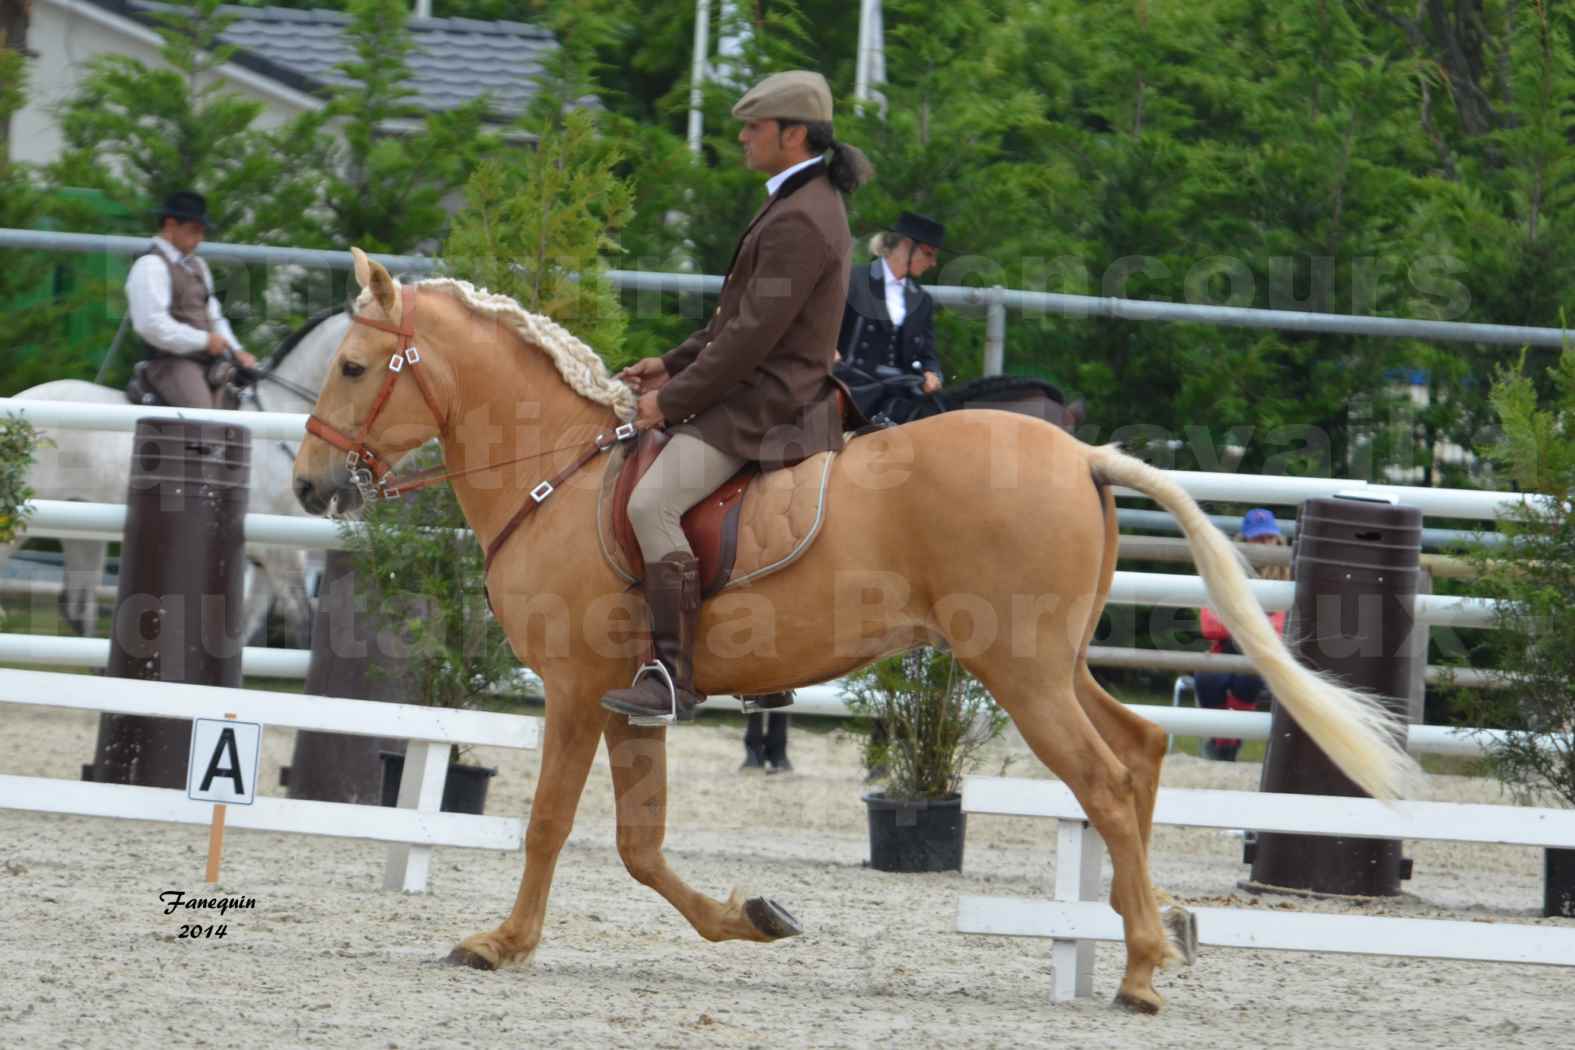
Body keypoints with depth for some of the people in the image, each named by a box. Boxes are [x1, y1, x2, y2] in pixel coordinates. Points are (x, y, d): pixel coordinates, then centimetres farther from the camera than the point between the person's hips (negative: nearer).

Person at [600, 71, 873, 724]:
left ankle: (673, 677, -29)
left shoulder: (799, 222, -20)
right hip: (763, 396, 12)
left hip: (761, 407, -12)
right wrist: (674, 364, 14)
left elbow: (752, 336, -23)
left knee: (653, 502, -26)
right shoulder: (810, 203, 16)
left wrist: (671, 401, -16)